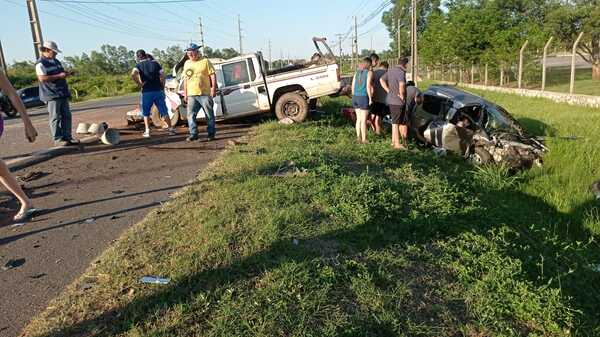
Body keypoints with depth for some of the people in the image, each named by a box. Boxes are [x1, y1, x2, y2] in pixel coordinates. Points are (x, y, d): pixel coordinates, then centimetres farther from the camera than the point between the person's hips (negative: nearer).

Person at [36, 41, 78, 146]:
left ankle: (67, 137, 13)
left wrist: (66, 73, 7)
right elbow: (42, 78, -19)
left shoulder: (56, 61, 18)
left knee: (66, 116, 7)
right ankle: (57, 139, 0)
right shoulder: (41, 63, -8)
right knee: (55, 117, -5)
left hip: (63, 93, 8)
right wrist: (59, 76, -19)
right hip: (51, 94, -8)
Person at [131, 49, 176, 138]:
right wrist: (162, 87, 8)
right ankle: (170, 128, 11)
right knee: (164, 111, 8)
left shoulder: (139, 65, 1)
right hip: (158, 90, 2)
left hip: (146, 92, -2)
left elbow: (133, 74, -18)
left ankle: (147, 131, 6)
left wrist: (139, 84, -7)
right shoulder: (155, 63, 8)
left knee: (146, 113, 12)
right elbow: (162, 75, 0)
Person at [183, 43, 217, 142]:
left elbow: (212, 75, -2)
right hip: (191, 95, 4)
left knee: (209, 115, 1)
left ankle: (211, 133, 12)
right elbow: (185, 79, 19)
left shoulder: (205, 61, 1)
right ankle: (193, 134, 4)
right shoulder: (187, 63, 15)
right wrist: (185, 93, 14)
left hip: (205, 93, -4)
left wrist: (214, 88, -10)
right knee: (191, 115, -3)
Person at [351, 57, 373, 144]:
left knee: (358, 118, 14)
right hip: (364, 97, -6)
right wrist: (370, 98, -8)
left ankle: (358, 138, 17)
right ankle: (364, 139, 4)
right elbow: (368, 86, -14)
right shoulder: (369, 72, -5)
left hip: (355, 97, 6)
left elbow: (353, 86, 11)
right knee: (364, 119, -1)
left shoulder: (357, 72, 12)